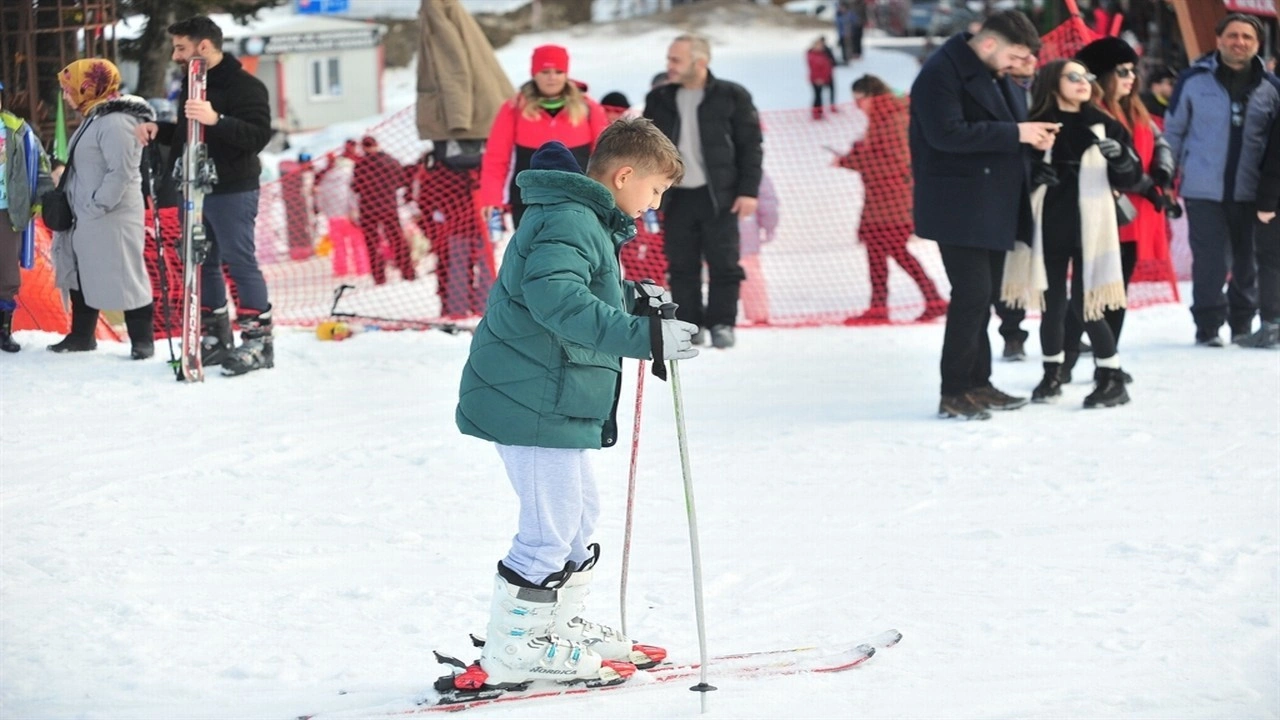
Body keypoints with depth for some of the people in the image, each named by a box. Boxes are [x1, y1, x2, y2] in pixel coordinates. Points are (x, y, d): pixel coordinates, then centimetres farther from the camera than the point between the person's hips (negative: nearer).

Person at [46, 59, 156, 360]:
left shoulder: (115, 122, -18)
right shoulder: (94, 118, 14)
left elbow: (121, 171, -24)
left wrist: (97, 205, -24)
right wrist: (81, 209, 16)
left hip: (111, 219, -11)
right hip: (86, 218, 11)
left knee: (123, 278, -4)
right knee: (81, 276, 16)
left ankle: (142, 339, 4)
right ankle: (81, 335, 27)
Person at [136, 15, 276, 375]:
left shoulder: (244, 86, -12)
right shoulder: (192, 84, 15)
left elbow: (258, 135, -23)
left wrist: (216, 119, -35)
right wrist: (159, 130, 8)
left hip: (232, 192, -9)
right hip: (195, 190, 9)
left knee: (239, 262, -8)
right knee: (202, 264, 11)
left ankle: (259, 343, -5)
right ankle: (216, 339, 19)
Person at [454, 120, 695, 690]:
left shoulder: (584, 220, 16)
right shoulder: (568, 223, -18)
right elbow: (560, 302, -34)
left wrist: (635, 297, 18)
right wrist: (644, 336, -38)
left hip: (554, 402, 11)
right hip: (533, 401, -11)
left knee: (579, 516, 21)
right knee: (551, 527, -6)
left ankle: (555, 628, 33)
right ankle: (511, 653, 2)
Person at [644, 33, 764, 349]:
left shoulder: (732, 97, -2)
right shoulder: (659, 100, 8)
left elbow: (751, 145, -1)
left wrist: (749, 191, -7)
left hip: (718, 195, -3)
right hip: (677, 196, 3)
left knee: (723, 264, -2)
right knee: (681, 265, 4)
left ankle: (722, 323, 7)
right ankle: (688, 324, 11)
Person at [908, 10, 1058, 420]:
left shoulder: (997, 76, 14)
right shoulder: (941, 73, -14)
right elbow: (946, 133, -25)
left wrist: (1033, 136, 0)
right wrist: (1015, 133, -23)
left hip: (993, 208, 9)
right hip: (960, 209, -9)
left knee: (981, 295, 12)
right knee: (972, 294, -12)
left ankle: (977, 384, 18)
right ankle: (954, 393, -7)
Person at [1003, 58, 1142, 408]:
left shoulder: (1105, 126, 3)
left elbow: (1130, 178, 4)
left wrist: (1120, 157, -17)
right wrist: (1033, 174, -14)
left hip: (1089, 229, -1)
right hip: (1048, 228, 1)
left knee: (1087, 305, -6)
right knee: (1051, 304, 5)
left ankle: (1112, 378, 3)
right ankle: (1052, 373, 20)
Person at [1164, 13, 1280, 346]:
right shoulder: (1195, 80, -1)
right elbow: (1173, 131, 4)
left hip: (1250, 192, 3)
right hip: (1204, 190, -3)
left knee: (1248, 260, 9)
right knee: (1211, 261, -7)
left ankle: (1243, 324, 22)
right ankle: (1208, 325, 3)